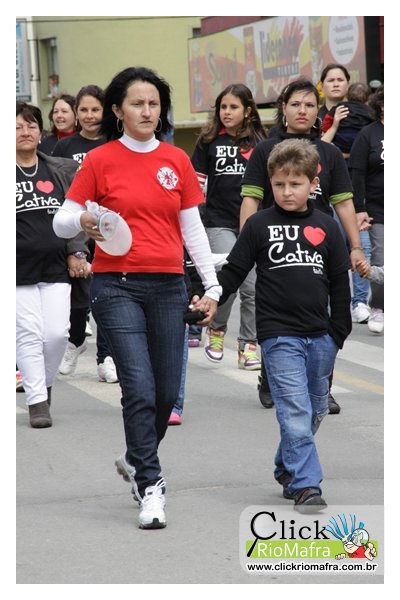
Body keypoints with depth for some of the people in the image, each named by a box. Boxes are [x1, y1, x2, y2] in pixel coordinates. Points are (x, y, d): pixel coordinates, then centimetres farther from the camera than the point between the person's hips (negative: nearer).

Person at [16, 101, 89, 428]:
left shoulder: (60, 170, 10)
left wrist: (75, 254, 6)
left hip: (56, 267, 2)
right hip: (19, 270, -2)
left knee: (57, 333, -3)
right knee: (29, 334, -3)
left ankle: (44, 384, 23)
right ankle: (37, 401, 5)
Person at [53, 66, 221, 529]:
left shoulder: (177, 161, 8)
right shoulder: (100, 161, -1)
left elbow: (193, 230, 11)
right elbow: (61, 222, 1)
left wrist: (211, 286, 6)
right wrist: (82, 221, -21)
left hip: (168, 286, 4)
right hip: (117, 286, -4)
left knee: (167, 391, 7)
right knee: (140, 389, -13)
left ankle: (135, 460, 33)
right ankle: (150, 488, -8)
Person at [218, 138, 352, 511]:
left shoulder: (326, 228, 7)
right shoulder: (259, 225, 1)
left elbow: (340, 282, 10)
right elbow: (234, 271, 4)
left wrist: (339, 331, 7)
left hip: (320, 336, 4)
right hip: (279, 335, -4)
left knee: (315, 409, 14)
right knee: (295, 411, -11)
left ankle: (287, 469, 33)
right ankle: (306, 486, -10)